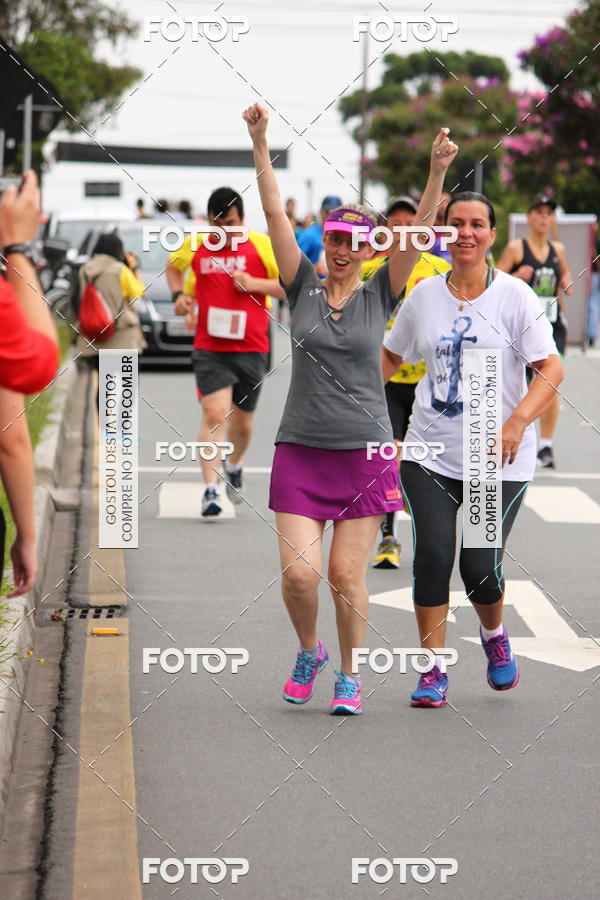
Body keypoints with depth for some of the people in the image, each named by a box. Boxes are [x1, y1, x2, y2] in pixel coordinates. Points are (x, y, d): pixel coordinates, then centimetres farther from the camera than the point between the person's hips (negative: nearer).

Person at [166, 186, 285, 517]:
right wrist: (179, 294, 7)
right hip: (209, 349, -1)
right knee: (214, 415, -16)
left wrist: (256, 284, -14)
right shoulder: (195, 245, 4)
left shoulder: (261, 246, -1)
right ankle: (210, 490, -17)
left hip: (251, 349, 1)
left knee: (242, 421, 14)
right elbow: (173, 266, 25)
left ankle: (234, 467, 44)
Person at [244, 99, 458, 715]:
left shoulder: (380, 295, 4)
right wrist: (260, 144, -11)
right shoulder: (303, 289, 5)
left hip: (364, 452, 0)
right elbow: (275, 214, -2)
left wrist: (437, 172, -21)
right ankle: (308, 652, 22)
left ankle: (349, 676, 20)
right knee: (299, 573, -6)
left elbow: (417, 233, -8)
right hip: (300, 451, 1)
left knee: (347, 576, 1)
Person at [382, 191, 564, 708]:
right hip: (429, 452, 2)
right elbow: (390, 356, 20)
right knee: (433, 554, -11)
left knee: (480, 568, -5)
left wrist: (518, 421, -24)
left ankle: (495, 636, 29)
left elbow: (551, 369, -9)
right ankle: (435, 670, 2)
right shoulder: (424, 295, 5)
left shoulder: (515, 296, -5)